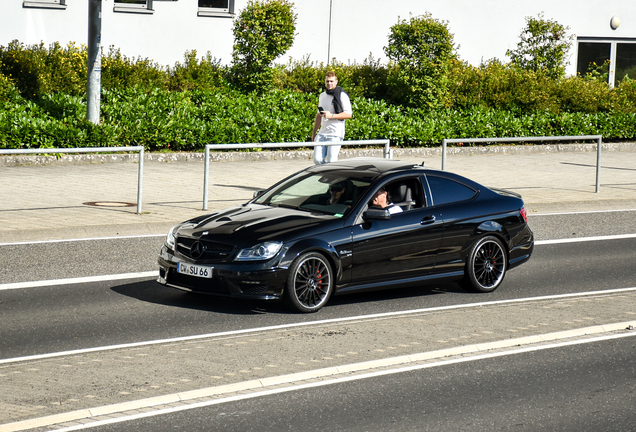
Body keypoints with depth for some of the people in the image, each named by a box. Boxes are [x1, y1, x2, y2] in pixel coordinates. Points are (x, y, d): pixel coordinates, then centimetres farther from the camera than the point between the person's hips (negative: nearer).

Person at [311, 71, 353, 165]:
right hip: (322, 133, 6)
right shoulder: (322, 96, 18)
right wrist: (314, 132, 24)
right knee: (317, 160, -4)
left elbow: (348, 114, -10)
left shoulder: (342, 95, -3)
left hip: (335, 134, -6)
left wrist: (331, 116, -18)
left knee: (331, 161, -12)